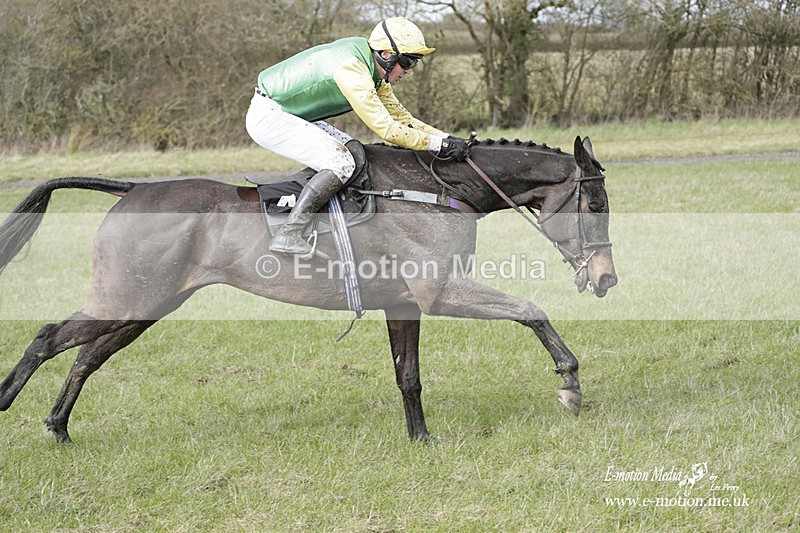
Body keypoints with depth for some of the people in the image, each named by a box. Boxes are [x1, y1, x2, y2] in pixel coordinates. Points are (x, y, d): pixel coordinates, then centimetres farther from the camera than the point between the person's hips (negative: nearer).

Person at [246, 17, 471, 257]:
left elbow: (401, 117, 10)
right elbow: (386, 128, -28)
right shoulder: (351, 69, -26)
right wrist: (438, 143, -23)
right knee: (341, 163, -20)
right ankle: (287, 235, -22)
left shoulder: (374, 68, 5)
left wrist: (446, 138, -1)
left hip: (288, 115, 11)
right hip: (267, 117, -11)